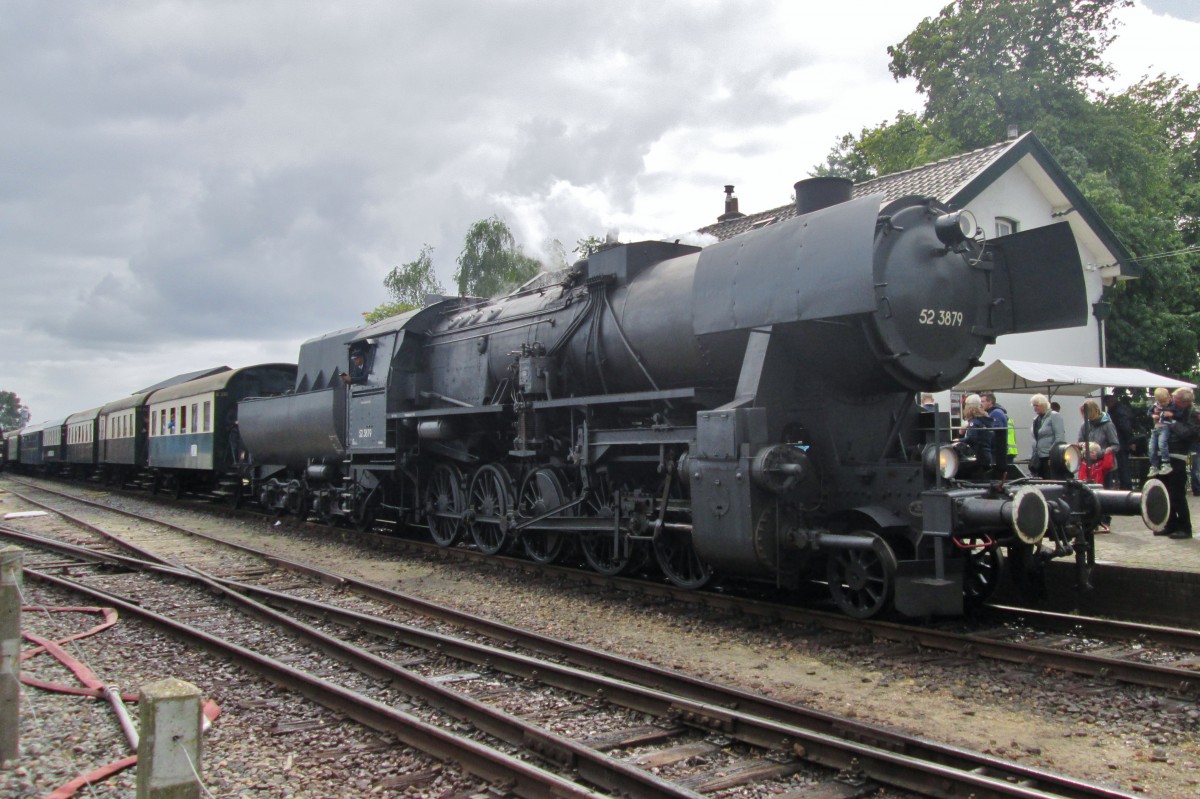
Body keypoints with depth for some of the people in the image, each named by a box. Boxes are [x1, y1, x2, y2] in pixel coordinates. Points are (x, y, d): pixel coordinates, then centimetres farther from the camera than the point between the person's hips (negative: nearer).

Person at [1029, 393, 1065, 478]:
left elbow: (1060, 438, -12)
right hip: (1038, 459, 7)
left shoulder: (1054, 416, -4)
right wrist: (1032, 457, 15)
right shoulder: (1036, 419, 18)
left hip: (1050, 458, -7)